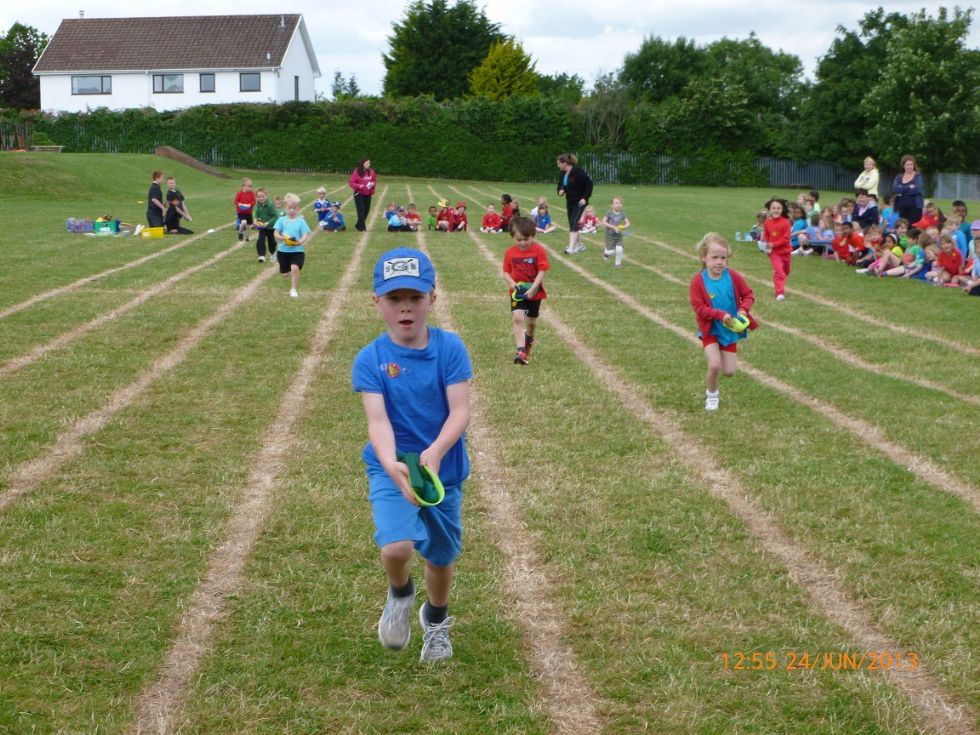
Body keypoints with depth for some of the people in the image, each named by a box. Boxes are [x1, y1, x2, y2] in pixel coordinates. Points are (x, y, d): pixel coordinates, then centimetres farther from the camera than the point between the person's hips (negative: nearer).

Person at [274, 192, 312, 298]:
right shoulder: (281, 220, 1)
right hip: (283, 250, 2)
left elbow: (305, 236, -8)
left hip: (297, 251, -2)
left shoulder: (301, 221, -2)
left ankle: (294, 290, -9)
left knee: (295, 268, -23)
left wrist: (299, 241, -28)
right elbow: (276, 234, -3)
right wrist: (283, 238, -24)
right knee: (285, 273, 10)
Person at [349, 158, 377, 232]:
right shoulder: (356, 172, -11)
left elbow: (375, 180, 16)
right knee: (361, 211, -9)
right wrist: (359, 186, -26)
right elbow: (351, 183, -10)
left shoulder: (371, 171, 3)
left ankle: (358, 225, 24)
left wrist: (373, 184, -7)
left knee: (366, 210, 7)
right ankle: (362, 227, -3)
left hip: (368, 195, 5)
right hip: (359, 194, -5)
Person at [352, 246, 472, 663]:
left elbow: (460, 412, -17)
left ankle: (436, 620, 50)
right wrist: (392, 466, -42)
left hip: (444, 468, 2)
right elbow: (377, 420, -23)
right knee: (396, 548, -25)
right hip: (391, 468, -2)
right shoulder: (370, 360, -12)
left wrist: (435, 452, -36)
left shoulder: (450, 348, -11)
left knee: (441, 556, 17)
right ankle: (400, 595, 13)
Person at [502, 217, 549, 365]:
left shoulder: (538, 250, -11)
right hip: (518, 292, 0)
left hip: (535, 292, 0)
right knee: (517, 318, -20)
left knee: (531, 321, 15)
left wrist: (533, 289, -23)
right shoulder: (510, 252, -3)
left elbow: (542, 272, -14)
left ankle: (529, 338, 49)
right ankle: (521, 351, -23)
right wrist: (511, 282, -18)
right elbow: (506, 272, 3)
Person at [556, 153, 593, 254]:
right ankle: (580, 244, 28)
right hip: (570, 201, 8)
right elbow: (560, 186, 14)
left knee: (573, 223, -16)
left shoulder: (578, 172, -21)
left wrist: (585, 197, -21)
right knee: (572, 224, 12)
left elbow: (589, 184, -18)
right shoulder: (562, 174, 2)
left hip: (580, 201, -8)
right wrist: (560, 191, -9)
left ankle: (571, 248, -20)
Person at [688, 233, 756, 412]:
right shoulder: (698, 281, -18)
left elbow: (749, 294, -2)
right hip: (710, 329, -3)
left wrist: (744, 309, -22)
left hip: (729, 329, 3)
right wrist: (720, 315, -29)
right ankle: (711, 395, 9)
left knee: (729, 372, 4)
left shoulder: (733, 277, -11)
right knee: (715, 365, -19)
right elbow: (699, 308, -19)